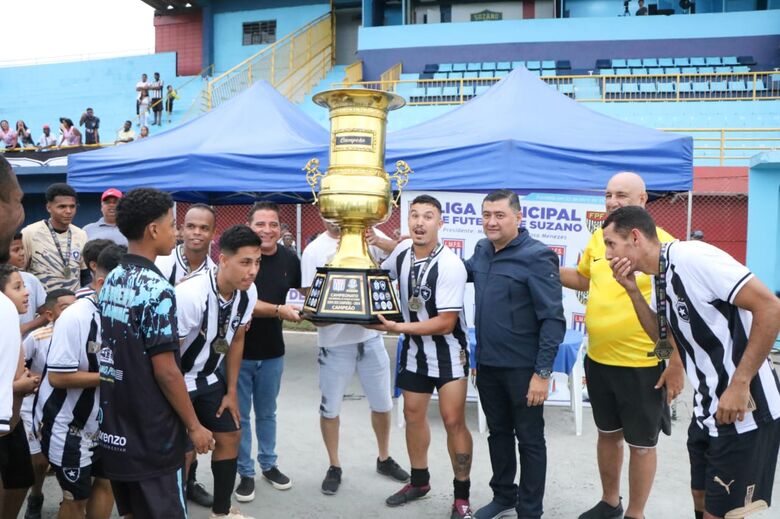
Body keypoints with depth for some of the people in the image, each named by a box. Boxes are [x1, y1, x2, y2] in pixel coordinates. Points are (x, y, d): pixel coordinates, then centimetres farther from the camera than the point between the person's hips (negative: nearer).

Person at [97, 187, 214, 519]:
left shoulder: (110, 282, 5)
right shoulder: (157, 289, -21)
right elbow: (165, 370, -21)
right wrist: (194, 425, -12)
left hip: (115, 429, 8)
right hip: (151, 434, -8)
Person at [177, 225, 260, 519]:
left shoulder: (248, 293, -13)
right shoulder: (190, 294, -33)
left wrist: (231, 391, 7)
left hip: (209, 377, 7)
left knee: (230, 436, 11)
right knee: (184, 451, -7)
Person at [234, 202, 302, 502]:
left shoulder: (290, 259, -2)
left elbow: (298, 294, 16)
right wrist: (279, 310, -32)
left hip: (272, 350, 4)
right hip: (239, 349, -3)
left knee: (267, 413, 19)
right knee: (240, 415, 9)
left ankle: (269, 464, 36)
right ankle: (245, 472, 25)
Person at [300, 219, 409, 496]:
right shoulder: (314, 250, -7)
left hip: (371, 336, 3)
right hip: (335, 341, -2)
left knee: (382, 403, 15)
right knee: (330, 408, 10)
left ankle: (384, 459, 37)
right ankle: (334, 467, 30)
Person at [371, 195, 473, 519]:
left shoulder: (450, 266, -25)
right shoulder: (402, 250, -6)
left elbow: (445, 323, -25)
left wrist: (395, 328, -28)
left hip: (448, 349, -6)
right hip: (414, 347, 6)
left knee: (453, 421, -7)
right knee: (413, 415, 14)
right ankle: (419, 481, 34)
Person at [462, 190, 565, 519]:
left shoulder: (536, 256, -16)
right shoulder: (482, 250, 3)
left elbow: (553, 319, -17)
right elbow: (465, 272, 26)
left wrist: (543, 372, -19)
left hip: (522, 367, -6)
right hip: (487, 364, 6)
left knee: (529, 440, 10)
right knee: (498, 432, 20)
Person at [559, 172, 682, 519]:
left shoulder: (662, 243, -14)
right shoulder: (598, 238, 4)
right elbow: (584, 279, 21)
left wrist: (678, 365, -14)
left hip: (643, 365, -6)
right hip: (598, 360, 6)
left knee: (641, 444, 12)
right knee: (607, 433, 22)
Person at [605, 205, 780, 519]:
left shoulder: (692, 257, -21)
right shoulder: (658, 277, 6)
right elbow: (665, 338, 13)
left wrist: (740, 384, -24)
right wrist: (633, 291, -1)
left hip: (745, 410, -9)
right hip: (707, 410, 9)